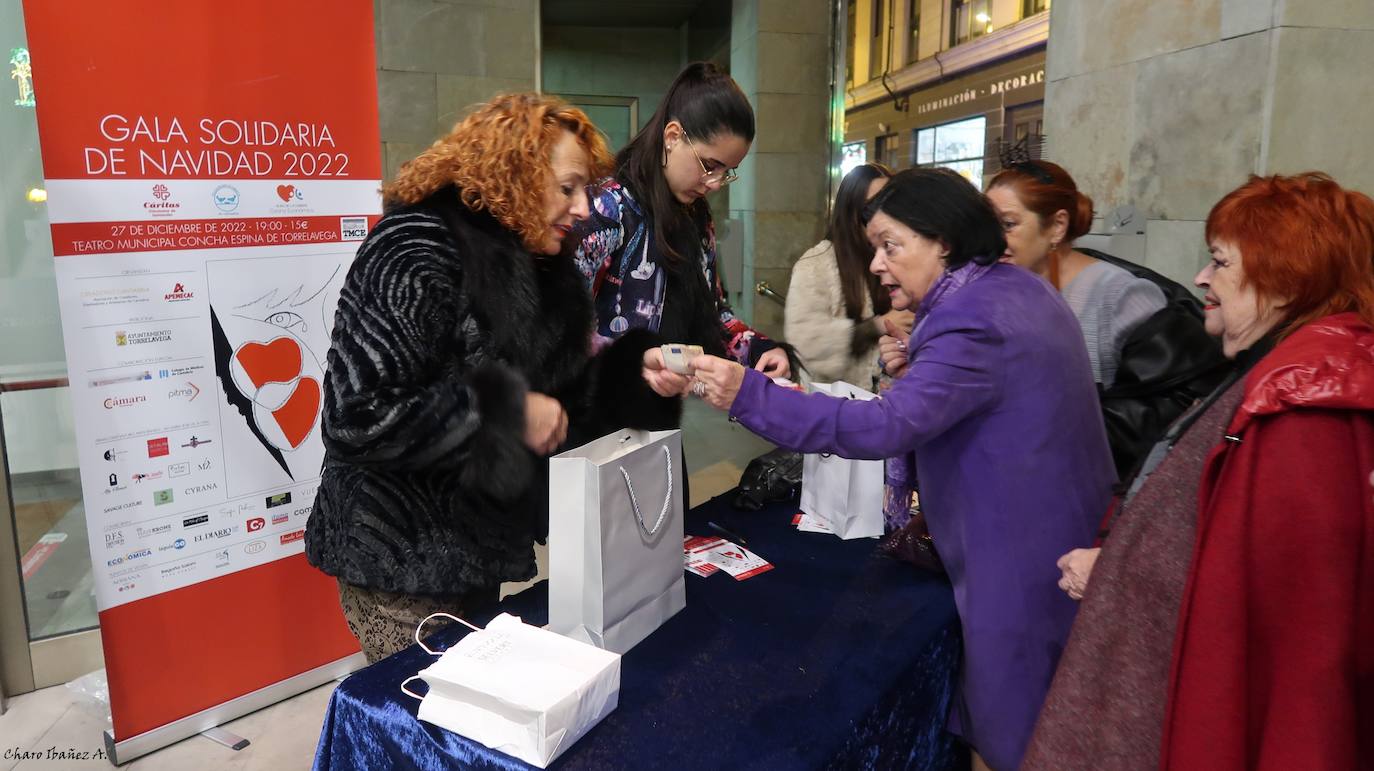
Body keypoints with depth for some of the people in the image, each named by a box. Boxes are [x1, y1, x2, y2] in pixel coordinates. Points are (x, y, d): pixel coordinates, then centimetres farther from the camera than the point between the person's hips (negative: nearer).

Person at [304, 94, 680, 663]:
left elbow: (559, 401, 7)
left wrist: (634, 372, -8)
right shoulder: (418, 256, -21)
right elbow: (358, 414, -29)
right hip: (403, 558, -8)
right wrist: (506, 413, -26)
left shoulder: (528, 266, 7)